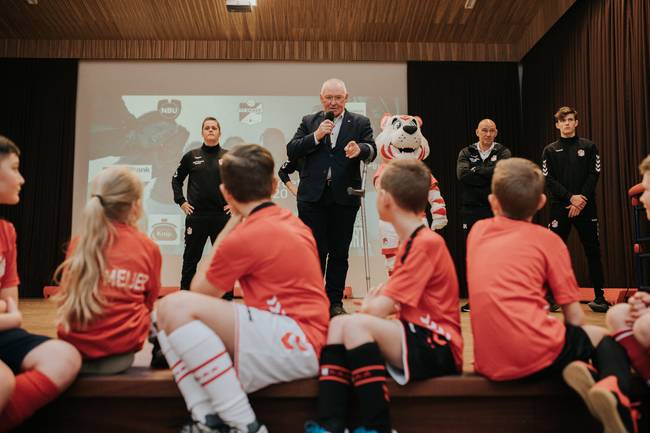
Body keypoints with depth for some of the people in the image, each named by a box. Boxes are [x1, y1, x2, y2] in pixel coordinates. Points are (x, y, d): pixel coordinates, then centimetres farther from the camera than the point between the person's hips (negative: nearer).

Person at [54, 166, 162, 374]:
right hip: (120, 350, -3)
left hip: (74, 346, 3)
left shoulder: (78, 243, 0)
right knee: (160, 311, 23)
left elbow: (64, 297, 13)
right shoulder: (148, 248, -4)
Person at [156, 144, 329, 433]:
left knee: (174, 307, -18)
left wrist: (230, 225, 5)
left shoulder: (246, 235, -12)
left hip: (295, 344, -9)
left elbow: (199, 292, 4)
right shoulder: (292, 222, 16)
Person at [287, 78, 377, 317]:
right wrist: (316, 136, -11)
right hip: (313, 196, 0)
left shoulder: (360, 123, 8)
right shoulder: (309, 122, 11)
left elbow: (372, 151, -5)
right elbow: (291, 151, 2)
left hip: (344, 197, 0)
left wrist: (360, 149, -28)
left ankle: (335, 302, 16)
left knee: (339, 252, 6)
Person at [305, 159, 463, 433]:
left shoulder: (427, 243, -16)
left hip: (438, 349, -9)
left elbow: (378, 309, -20)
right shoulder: (411, 243, 15)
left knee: (356, 323, -27)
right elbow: (386, 307, 16)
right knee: (338, 324, -4)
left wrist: (368, 305, 2)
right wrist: (375, 303, -4)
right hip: (415, 339, 10)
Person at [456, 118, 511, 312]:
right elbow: (462, 175, -10)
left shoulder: (503, 152, 6)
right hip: (471, 209, 2)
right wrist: (489, 177, -11)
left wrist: (476, 170, -8)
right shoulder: (466, 153, 10)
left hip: (496, 210, -1)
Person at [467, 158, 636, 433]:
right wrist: (576, 339, 23)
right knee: (604, 338, 27)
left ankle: (569, 369, 4)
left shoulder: (478, 230, 13)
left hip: (490, 363, 4)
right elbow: (575, 317, 5)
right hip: (537, 352, -4)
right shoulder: (548, 239, 4)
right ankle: (614, 390, -4)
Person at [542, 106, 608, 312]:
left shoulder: (589, 147, 9)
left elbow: (594, 175, 1)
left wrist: (582, 200, -12)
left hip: (586, 207, 1)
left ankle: (599, 296, 10)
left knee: (593, 251, 3)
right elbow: (549, 180, -1)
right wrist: (571, 198, -13)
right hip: (560, 207, 0)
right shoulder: (550, 150, 8)